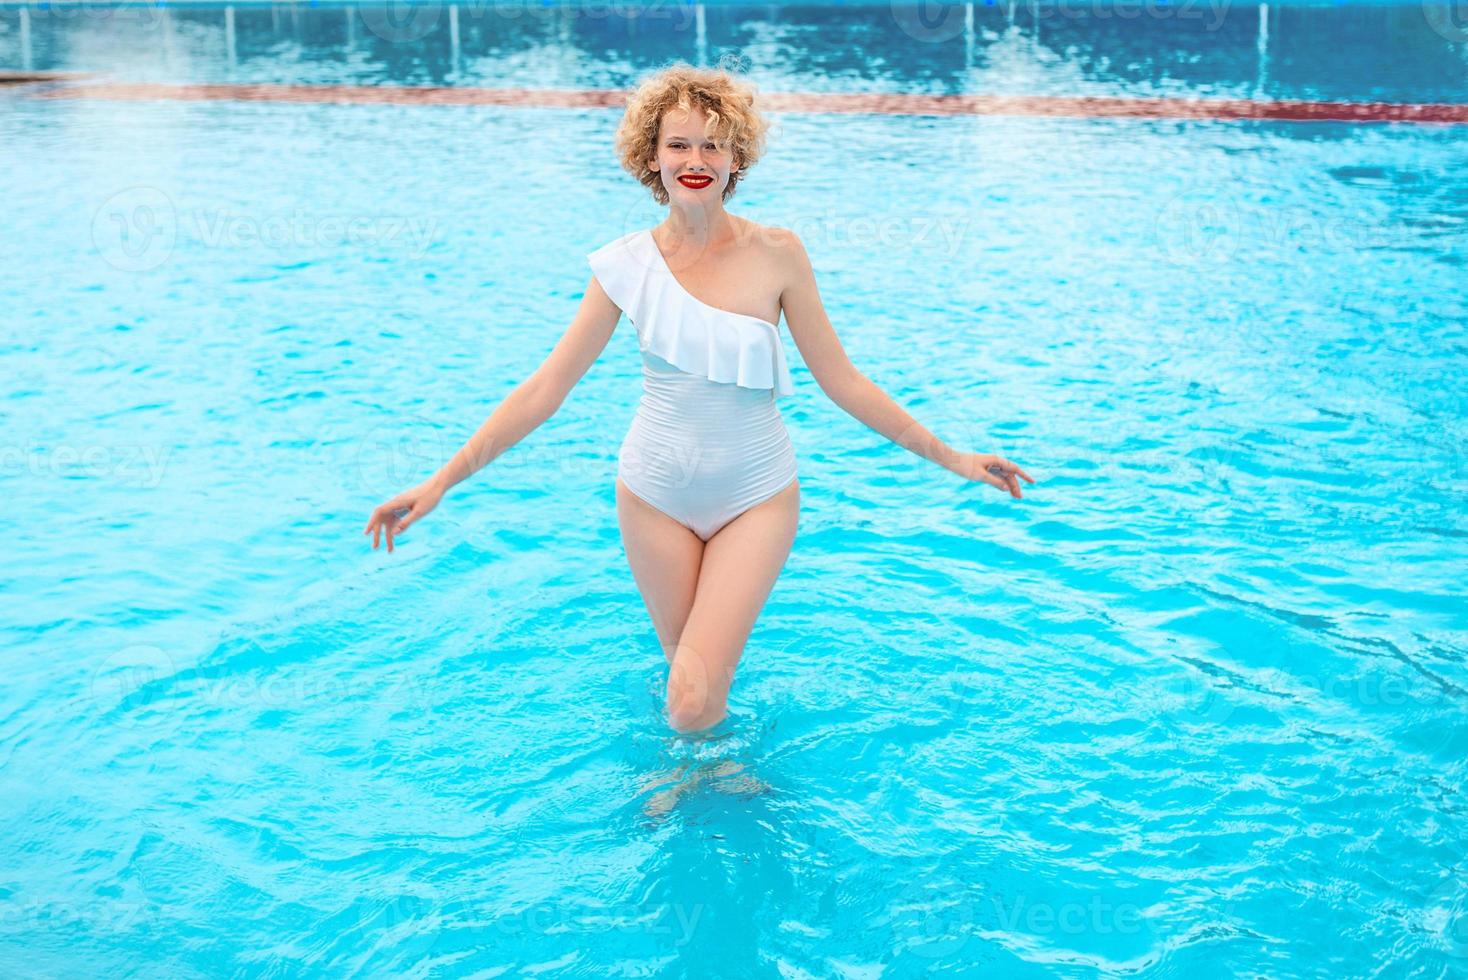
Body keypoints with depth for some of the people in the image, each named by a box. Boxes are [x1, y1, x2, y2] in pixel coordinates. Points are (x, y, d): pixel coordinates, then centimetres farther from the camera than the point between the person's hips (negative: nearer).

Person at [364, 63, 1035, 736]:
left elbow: (841, 381, -2)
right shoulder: (628, 264, -6)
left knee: (694, 700, -12)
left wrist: (951, 458, -1)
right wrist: (442, 481, -9)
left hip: (755, 498, -1)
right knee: (687, 673, 12)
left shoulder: (776, 255, -9)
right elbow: (545, 387, -5)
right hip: (657, 497, 2)